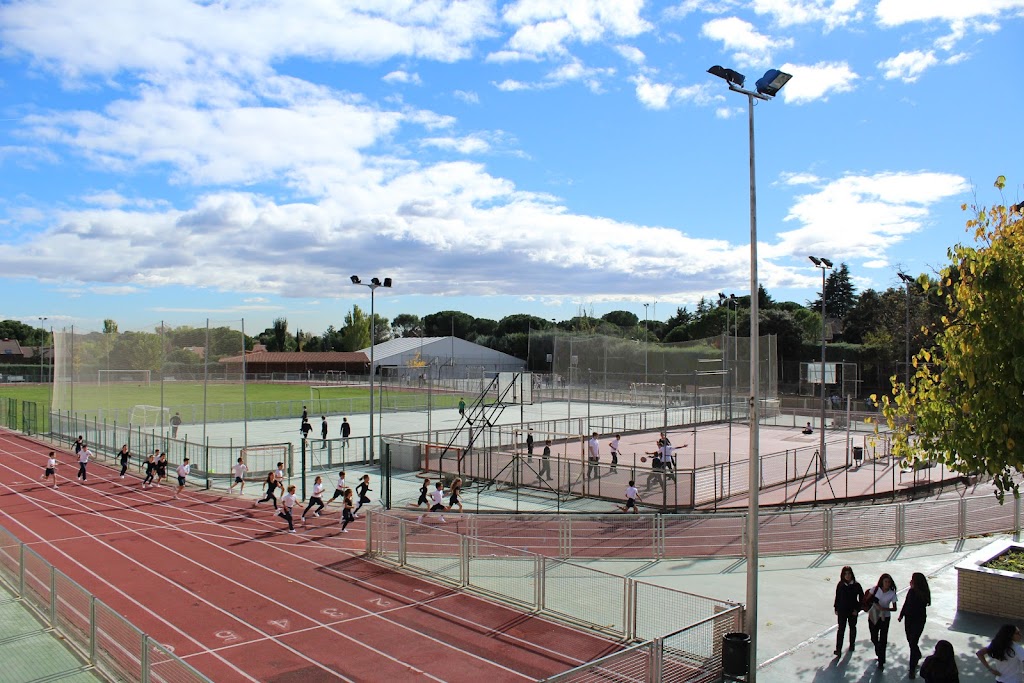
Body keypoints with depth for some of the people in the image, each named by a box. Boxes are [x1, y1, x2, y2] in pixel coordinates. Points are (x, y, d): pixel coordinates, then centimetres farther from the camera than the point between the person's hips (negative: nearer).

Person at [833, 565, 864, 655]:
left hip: (853, 611, 0)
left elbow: (861, 598, -4)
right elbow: (837, 597, 2)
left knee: (852, 628, 19)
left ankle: (852, 644, 41)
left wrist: (857, 609, -9)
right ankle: (838, 649, -2)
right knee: (841, 629, -3)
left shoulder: (856, 585, -11)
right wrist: (836, 609, 4)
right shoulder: (840, 585, -7)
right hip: (842, 611, 0)